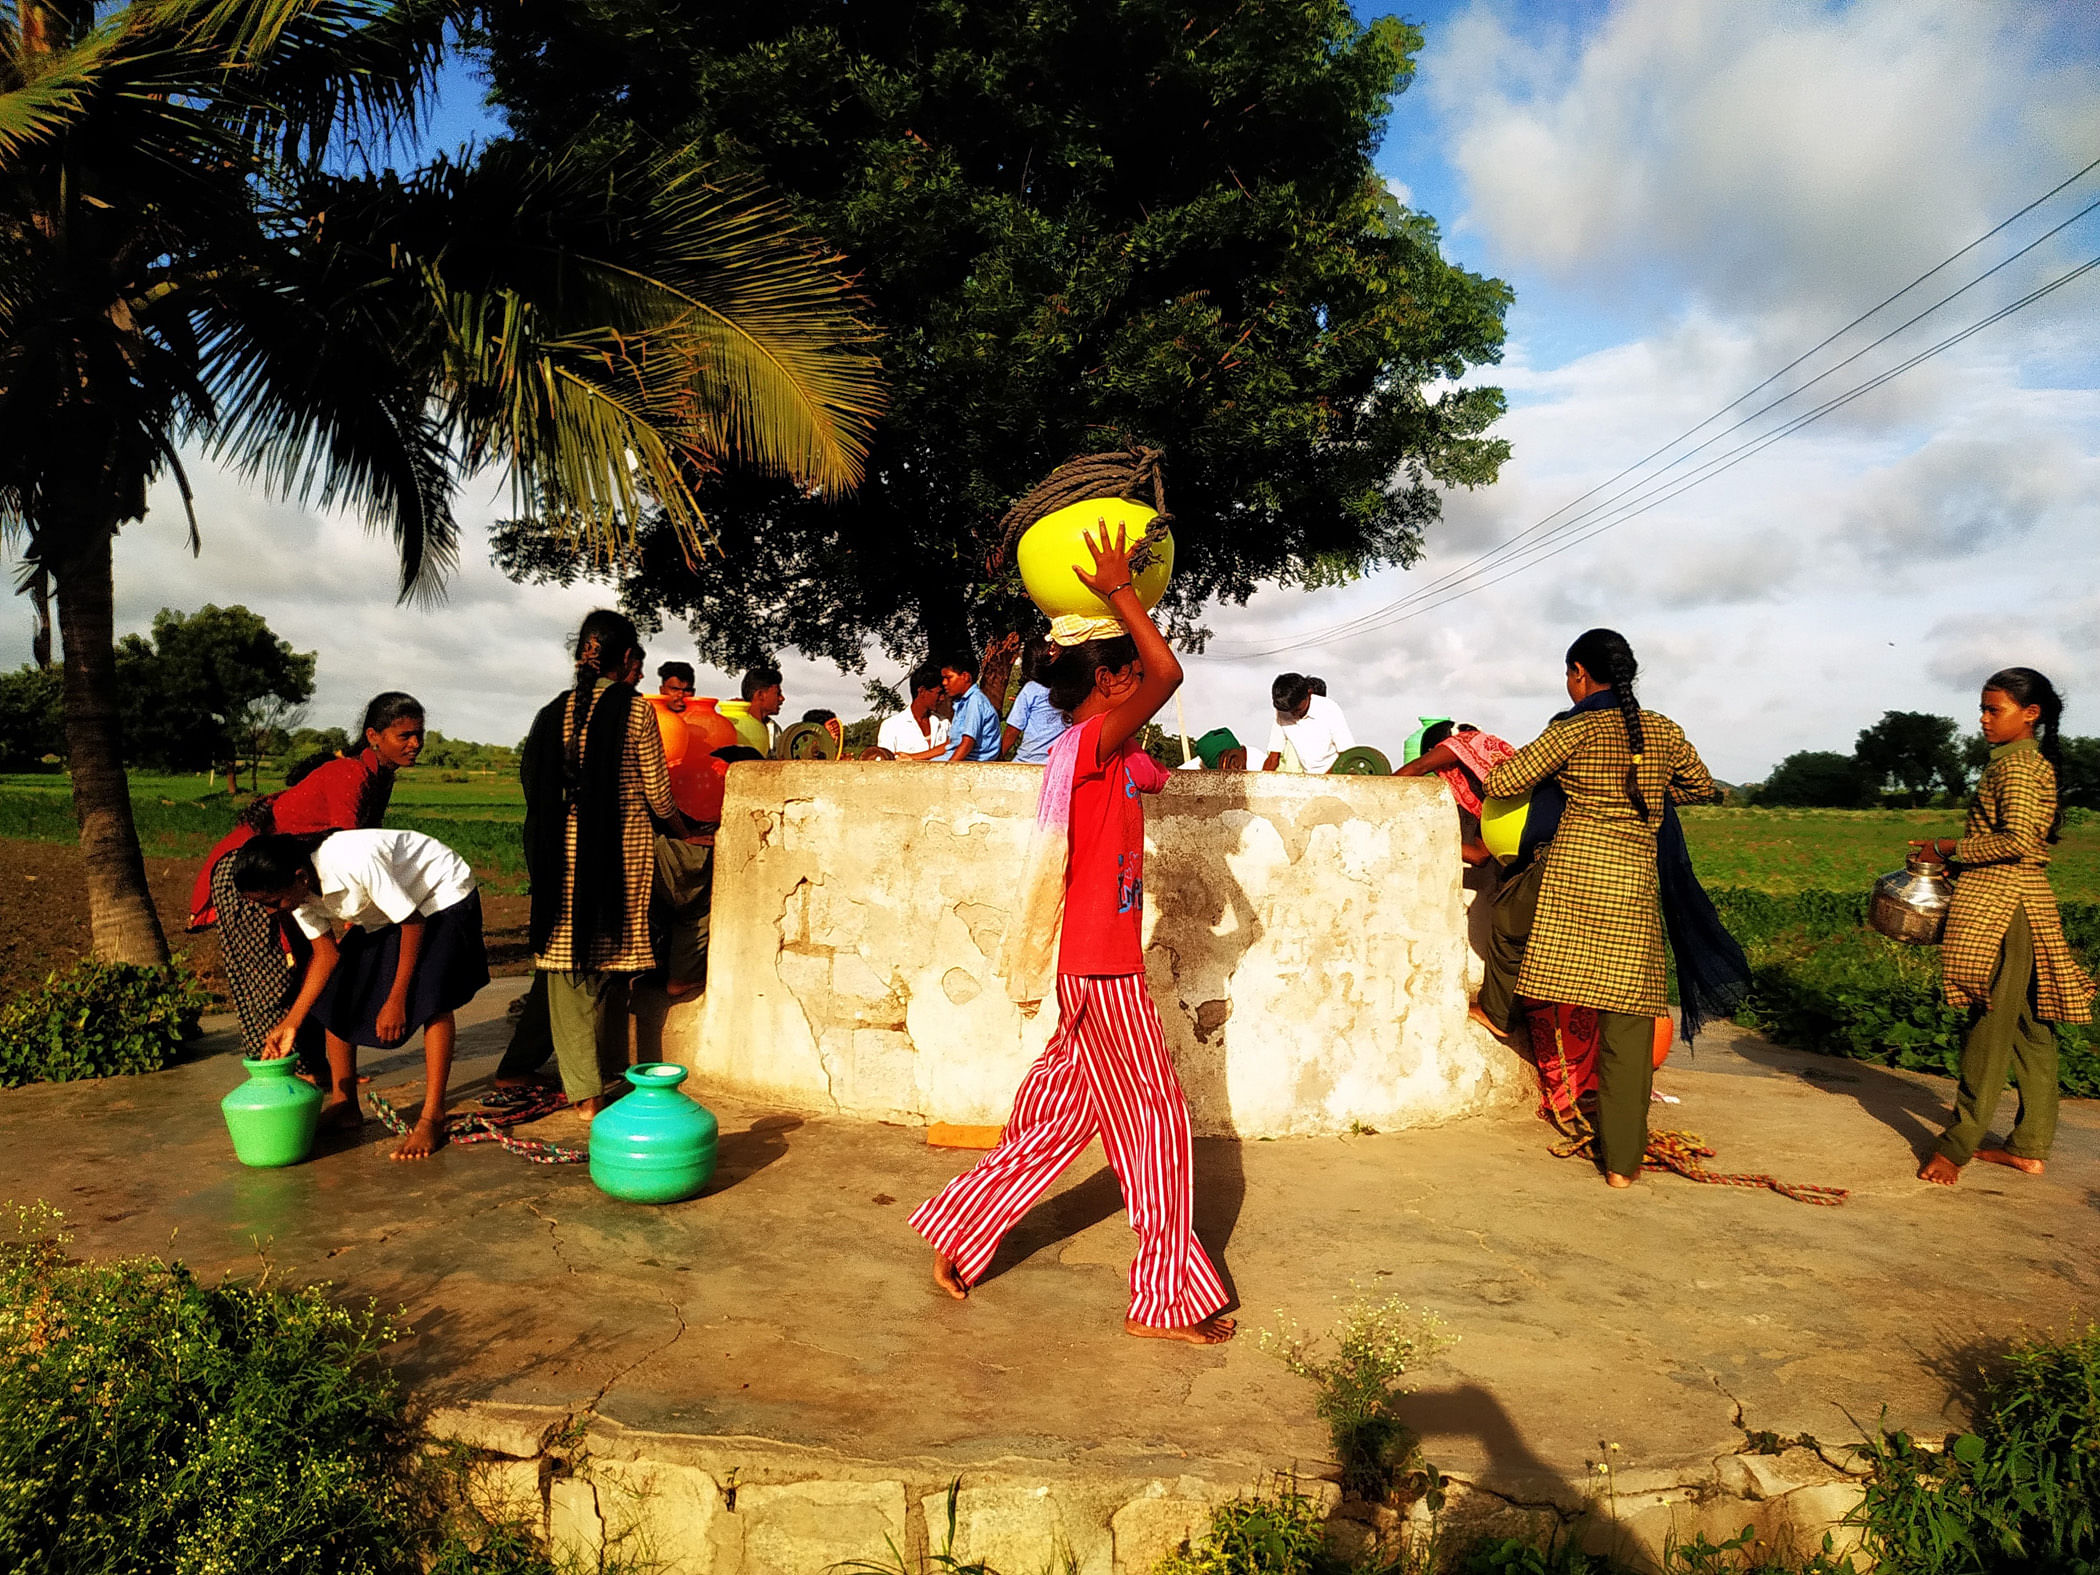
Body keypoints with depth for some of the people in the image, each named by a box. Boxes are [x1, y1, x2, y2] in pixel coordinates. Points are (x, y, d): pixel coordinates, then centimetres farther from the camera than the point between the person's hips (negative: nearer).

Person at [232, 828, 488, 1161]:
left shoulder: (356, 861, -37)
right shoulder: (297, 890, -14)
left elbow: (413, 923, -27)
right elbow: (326, 954, -5)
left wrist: (396, 1000, -21)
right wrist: (290, 1024, -12)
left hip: (443, 896, -8)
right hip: (383, 913, 8)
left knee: (431, 999, -22)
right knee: (334, 993, 0)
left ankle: (432, 1118, -15)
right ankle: (344, 1103, 13)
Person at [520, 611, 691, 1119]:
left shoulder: (554, 713, 4)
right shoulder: (635, 713, -7)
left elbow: (533, 782, 9)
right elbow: (658, 796, -3)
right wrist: (685, 833, 15)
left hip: (564, 851, 3)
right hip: (623, 849, -2)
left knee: (570, 968, 7)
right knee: (613, 964, 12)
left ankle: (585, 1091, 9)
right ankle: (608, 1073, 23)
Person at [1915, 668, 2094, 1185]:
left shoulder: (2016, 763, -12)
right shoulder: (2037, 762, 18)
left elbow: (2016, 840, -21)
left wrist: (1952, 849, -11)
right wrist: (1955, 853, 14)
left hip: (2000, 903, -10)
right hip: (2028, 899, 10)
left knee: (1991, 1026, -6)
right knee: (2029, 1026, 12)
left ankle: (1958, 1144, -1)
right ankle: (2030, 1147, 19)